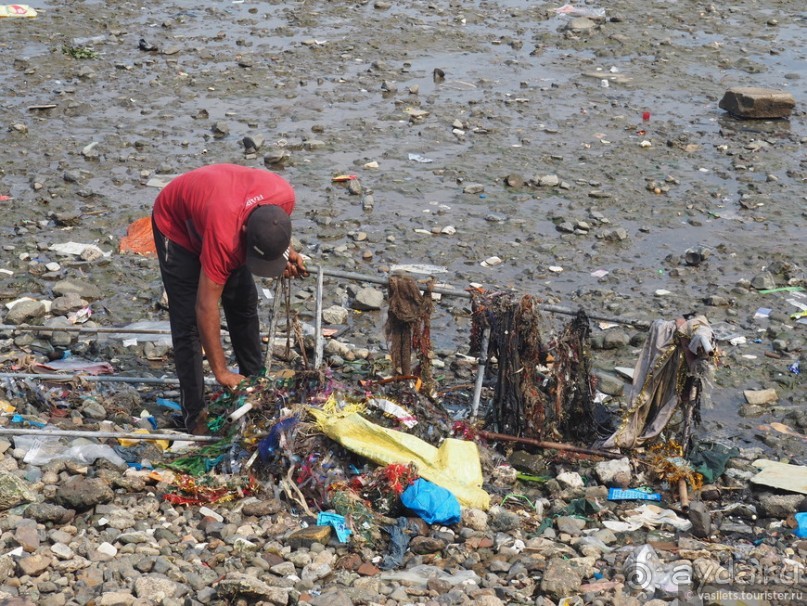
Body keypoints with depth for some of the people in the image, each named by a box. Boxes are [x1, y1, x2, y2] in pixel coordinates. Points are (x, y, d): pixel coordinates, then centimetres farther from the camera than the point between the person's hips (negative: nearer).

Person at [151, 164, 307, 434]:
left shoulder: (285, 196, -31)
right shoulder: (224, 235, -45)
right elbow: (206, 307, -37)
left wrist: (288, 253, -16)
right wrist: (220, 371, -34)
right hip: (176, 225, -6)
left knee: (244, 305, 9)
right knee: (188, 322, -11)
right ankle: (195, 416, -3)